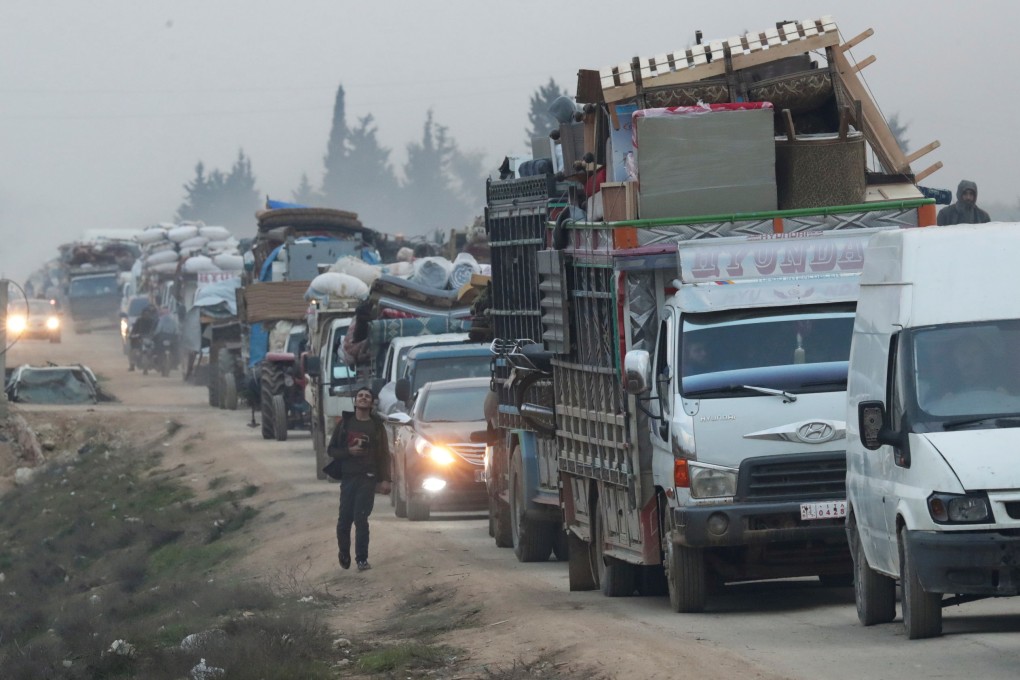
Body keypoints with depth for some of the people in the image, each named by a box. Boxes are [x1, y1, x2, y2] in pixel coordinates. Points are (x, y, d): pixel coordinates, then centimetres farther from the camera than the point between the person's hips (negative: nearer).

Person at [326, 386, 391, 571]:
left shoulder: (376, 426, 6)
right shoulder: (345, 423, 9)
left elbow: (384, 454, 5)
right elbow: (331, 450, 10)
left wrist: (385, 479, -4)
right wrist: (349, 451, -9)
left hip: (367, 479, -2)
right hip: (347, 477, 2)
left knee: (361, 519, -11)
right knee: (344, 520, 0)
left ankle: (362, 559, -5)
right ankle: (344, 555, 20)